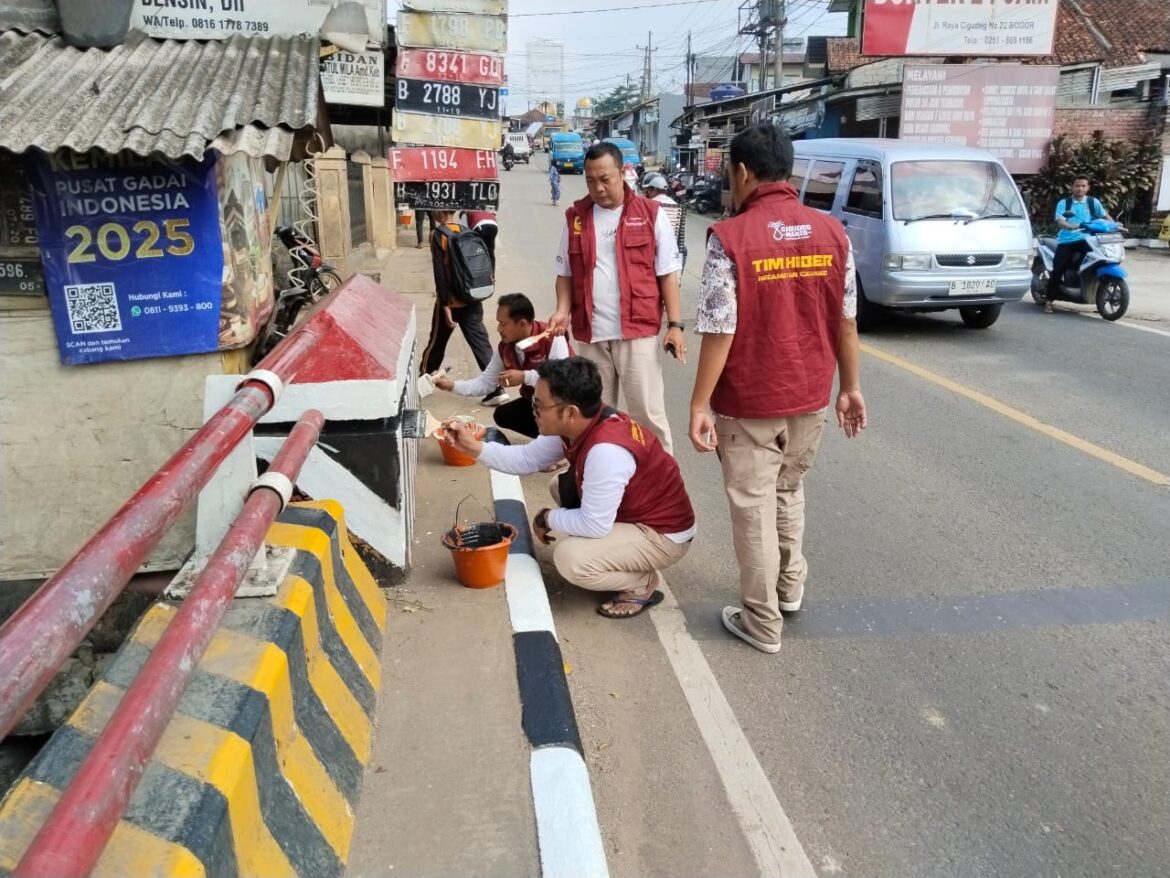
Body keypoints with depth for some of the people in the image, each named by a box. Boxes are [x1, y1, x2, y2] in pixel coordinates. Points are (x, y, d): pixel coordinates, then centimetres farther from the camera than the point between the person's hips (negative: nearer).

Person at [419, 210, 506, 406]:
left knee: (436, 343, 13)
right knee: (481, 342, 2)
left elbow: (440, 273, -16)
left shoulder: (438, 235, -11)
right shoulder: (467, 231, 6)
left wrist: (445, 305, -15)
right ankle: (497, 389, -5)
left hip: (451, 301, -5)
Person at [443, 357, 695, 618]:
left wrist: (547, 518, -12)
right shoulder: (576, 424, -7)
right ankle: (612, 552, 14)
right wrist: (475, 447, -5)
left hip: (663, 534, -9)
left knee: (570, 558, -25)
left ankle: (644, 583, -1)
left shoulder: (606, 450, -36)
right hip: (630, 511, 9)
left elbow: (594, 526, -29)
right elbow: (527, 458, 5)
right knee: (560, 486, 14)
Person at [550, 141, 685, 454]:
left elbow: (667, 273, 0)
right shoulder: (575, 217, 8)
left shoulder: (651, 214, -1)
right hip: (590, 333, 3)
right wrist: (563, 309, -5)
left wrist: (675, 324, -6)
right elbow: (565, 273, 13)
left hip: (638, 329, -3)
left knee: (647, 411, 0)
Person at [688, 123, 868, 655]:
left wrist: (699, 403, -12)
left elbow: (720, 332, -18)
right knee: (789, 491, 26)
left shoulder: (730, 237, -16)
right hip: (810, 396, 5)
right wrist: (850, 387, 14)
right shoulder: (831, 233, -1)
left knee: (754, 507, 8)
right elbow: (846, 322, 4)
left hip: (748, 402, -5)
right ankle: (791, 584, 42)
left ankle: (762, 622, 20)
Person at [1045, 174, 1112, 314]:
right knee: (1058, 269, -12)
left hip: (1085, 239, 1)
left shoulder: (1093, 202, 12)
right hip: (1066, 240, -1)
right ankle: (1048, 301, -7)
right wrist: (1071, 226, -29)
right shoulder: (1063, 203, 5)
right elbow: (1059, 221, -9)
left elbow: (1105, 216, 12)